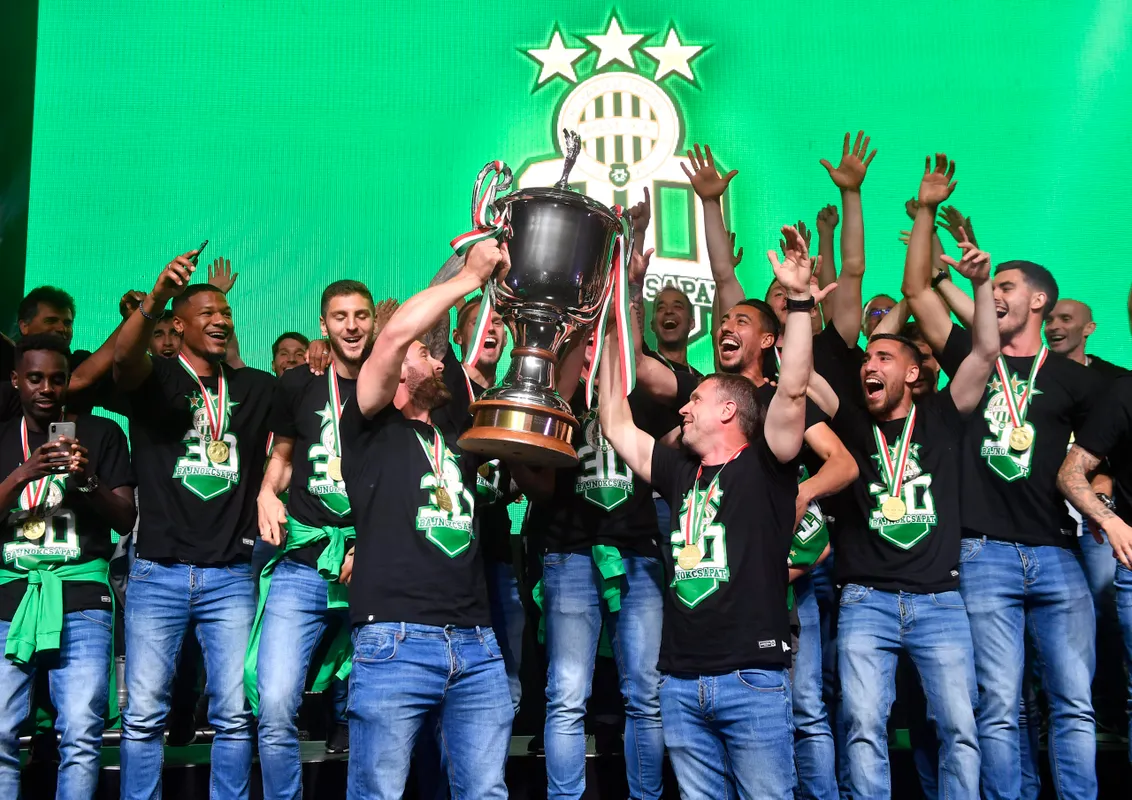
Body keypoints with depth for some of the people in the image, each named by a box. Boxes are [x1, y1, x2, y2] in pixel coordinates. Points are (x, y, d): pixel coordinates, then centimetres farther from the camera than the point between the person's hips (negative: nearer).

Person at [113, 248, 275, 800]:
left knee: (234, 714, 2)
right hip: (158, 572, -2)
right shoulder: (155, 378, 4)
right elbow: (124, 357, -18)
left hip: (231, 574, 2)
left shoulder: (257, 388, 14)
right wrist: (153, 301, -37)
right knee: (144, 713, 0)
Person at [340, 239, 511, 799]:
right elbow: (394, 333, -9)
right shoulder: (372, 427, 7)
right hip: (395, 642, -5)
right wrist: (471, 275, -1)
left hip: (476, 646, 6)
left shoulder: (457, 436, 23)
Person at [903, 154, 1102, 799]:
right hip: (985, 553, 0)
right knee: (999, 708, -1)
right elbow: (918, 290, 6)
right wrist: (927, 211, 4)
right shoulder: (974, 359, 12)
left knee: (1075, 704, 1)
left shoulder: (1074, 379, 11)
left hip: (1057, 553, 1)